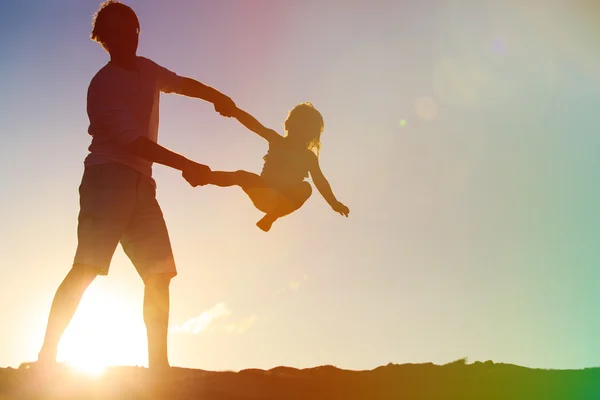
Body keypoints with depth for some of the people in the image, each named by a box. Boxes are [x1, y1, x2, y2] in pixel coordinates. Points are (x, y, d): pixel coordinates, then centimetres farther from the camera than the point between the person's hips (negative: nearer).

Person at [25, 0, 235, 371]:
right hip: (108, 177, -8)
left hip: (141, 184, 8)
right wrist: (187, 166, -16)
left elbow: (182, 83, 33)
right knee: (87, 266, -22)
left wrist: (218, 97, 15)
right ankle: (48, 353, -23)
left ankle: (159, 362, -3)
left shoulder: (146, 69, 16)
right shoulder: (104, 85, -8)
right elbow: (133, 141, -15)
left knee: (160, 273, -2)